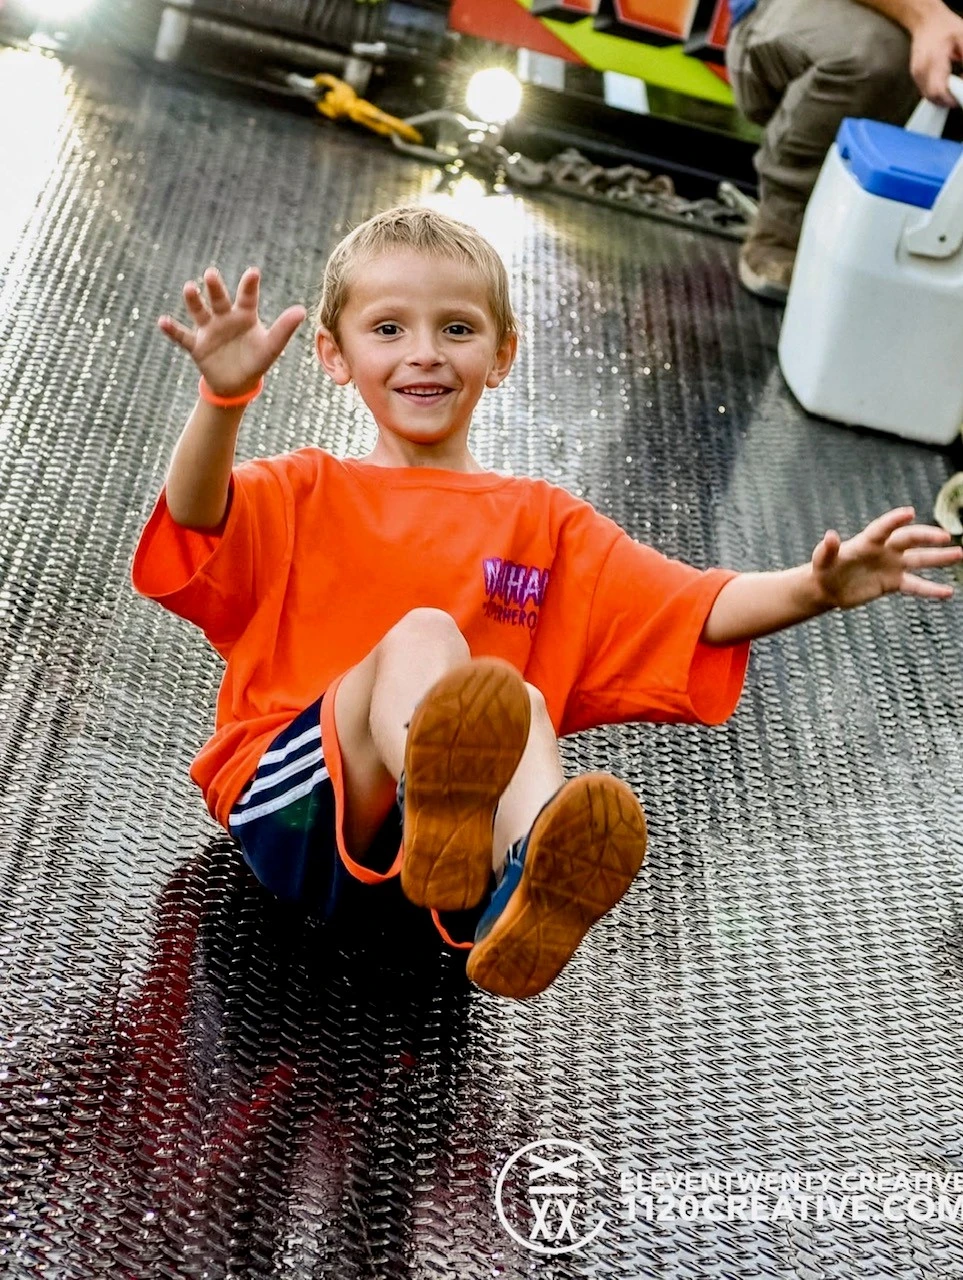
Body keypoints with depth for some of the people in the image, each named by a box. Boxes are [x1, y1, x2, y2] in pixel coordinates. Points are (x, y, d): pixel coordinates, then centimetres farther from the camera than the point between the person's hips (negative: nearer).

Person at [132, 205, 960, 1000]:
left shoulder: (544, 525, 20)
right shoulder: (306, 493, 16)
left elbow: (698, 613, 7)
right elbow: (198, 517, -8)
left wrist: (815, 588, -13)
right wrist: (226, 397, -28)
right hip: (293, 794, -1)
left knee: (522, 702, -28)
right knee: (419, 633, -26)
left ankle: (523, 887, -56)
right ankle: (440, 814, -57)